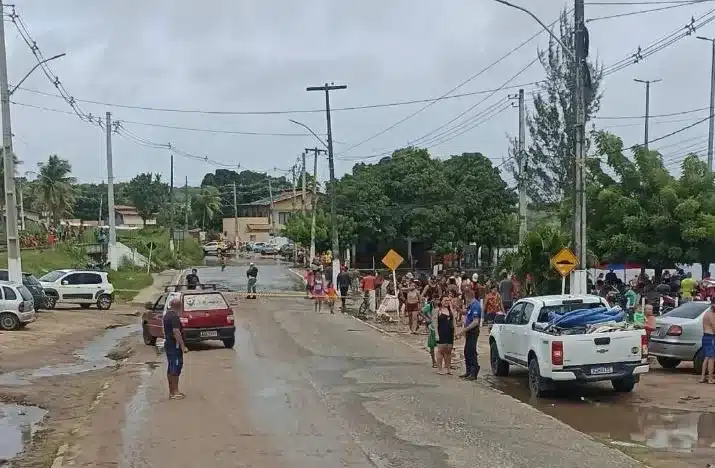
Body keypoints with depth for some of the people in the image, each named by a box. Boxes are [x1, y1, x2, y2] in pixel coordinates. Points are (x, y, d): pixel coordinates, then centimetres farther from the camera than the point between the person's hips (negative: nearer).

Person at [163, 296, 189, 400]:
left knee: (170, 368, 12)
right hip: (175, 346, -10)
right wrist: (183, 346, -23)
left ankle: (172, 391, 18)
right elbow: (176, 332, -24)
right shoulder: (174, 316, -18)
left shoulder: (167, 315, 13)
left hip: (168, 344, 10)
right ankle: (174, 392, -5)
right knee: (176, 368, -6)